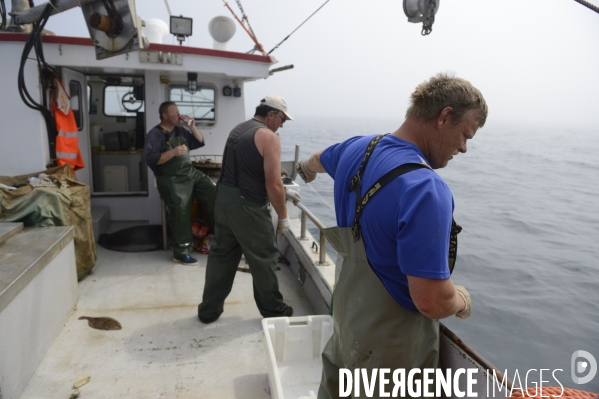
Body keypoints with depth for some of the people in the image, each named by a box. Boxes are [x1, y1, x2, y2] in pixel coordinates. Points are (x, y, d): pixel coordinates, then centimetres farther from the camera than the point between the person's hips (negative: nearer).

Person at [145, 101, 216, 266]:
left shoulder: (180, 130, 13)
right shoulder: (155, 134, -7)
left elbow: (200, 142, 15)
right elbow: (151, 159, -18)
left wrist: (192, 127, 1)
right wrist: (173, 152, -26)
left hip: (191, 172, 7)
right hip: (171, 179, -7)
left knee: (213, 191, -5)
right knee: (180, 211, -14)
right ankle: (181, 253, -3)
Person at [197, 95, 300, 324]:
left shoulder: (238, 130, 15)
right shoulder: (268, 137, -13)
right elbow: (272, 184, -17)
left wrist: (284, 192, 26)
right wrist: (283, 217, -4)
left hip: (223, 199, 8)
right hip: (248, 206, -8)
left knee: (221, 255, 18)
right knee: (263, 259, 8)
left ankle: (209, 310, 28)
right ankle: (273, 310, 25)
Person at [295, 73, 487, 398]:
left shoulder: (356, 148, -6)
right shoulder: (426, 190, -32)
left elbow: (317, 161, 19)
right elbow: (431, 301, -32)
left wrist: (305, 168, 44)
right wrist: (462, 301, -7)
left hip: (347, 315, 7)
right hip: (391, 345, -7)